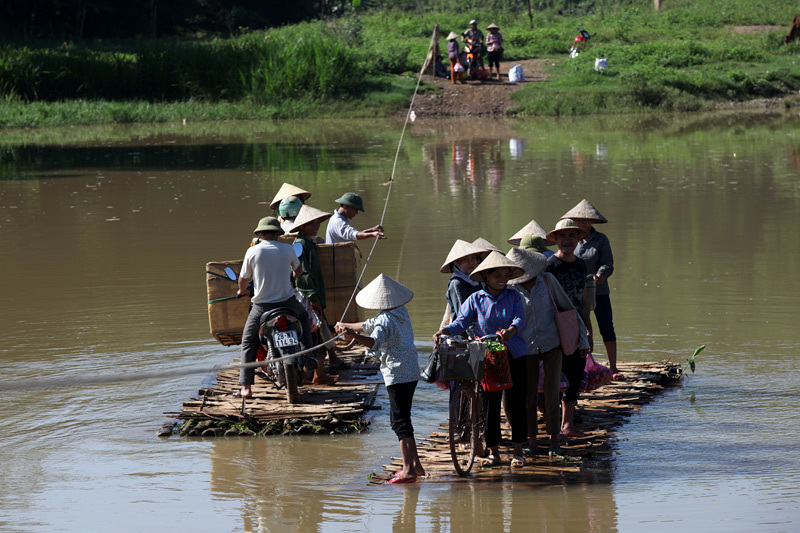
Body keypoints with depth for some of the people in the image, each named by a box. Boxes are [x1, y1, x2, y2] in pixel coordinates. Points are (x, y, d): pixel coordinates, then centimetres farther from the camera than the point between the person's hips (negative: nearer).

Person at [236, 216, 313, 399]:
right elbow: (298, 270, 20)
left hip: (262, 307, -2)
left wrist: (242, 290, 28)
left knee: (248, 345, 11)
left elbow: (243, 279, 4)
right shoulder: (287, 249, 0)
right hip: (288, 302, 2)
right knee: (304, 317, 35)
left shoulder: (252, 252, -6)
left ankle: (246, 387, 2)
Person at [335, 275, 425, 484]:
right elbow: (370, 325, 26)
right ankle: (415, 464, 23)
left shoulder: (385, 320, -16)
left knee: (400, 421, -10)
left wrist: (355, 337, -50)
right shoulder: (402, 312, 11)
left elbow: (375, 342, -36)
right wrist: (347, 326, 36)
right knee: (401, 419, 19)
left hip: (397, 376, -9)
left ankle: (409, 470, -17)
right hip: (412, 372, 9)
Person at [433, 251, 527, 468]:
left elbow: (520, 319, -11)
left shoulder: (513, 297, 3)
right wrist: (444, 331, -27)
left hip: (514, 355, 1)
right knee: (490, 403, 2)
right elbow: (462, 321, -8)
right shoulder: (475, 299, 1)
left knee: (517, 402, 3)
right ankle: (493, 451, 11)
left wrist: (511, 330, -33)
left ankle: (518, 450, 15)